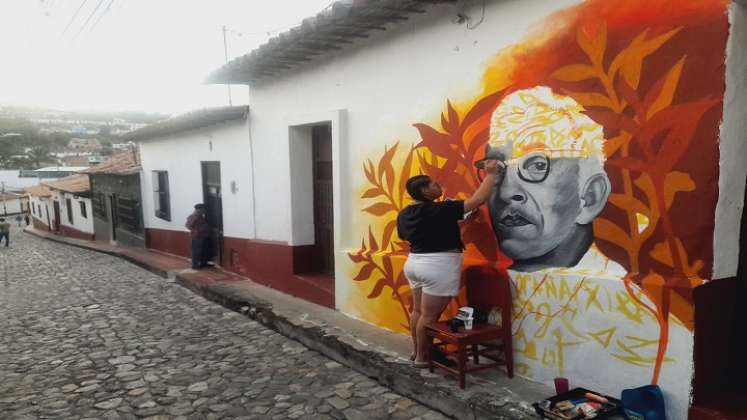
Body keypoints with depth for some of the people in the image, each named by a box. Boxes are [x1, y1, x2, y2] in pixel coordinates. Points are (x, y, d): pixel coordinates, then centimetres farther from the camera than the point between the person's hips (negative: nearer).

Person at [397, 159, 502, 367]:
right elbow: (477, 200, -17)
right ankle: (422, 358, 11)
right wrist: (491, 174, -8)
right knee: (429, 315, 1)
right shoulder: (439, 210, -18)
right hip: (438, 266, -8)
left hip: (414, 263, 9)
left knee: (418, 310, 17)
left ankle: (417, 351, 29)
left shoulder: (404, 214, 4)